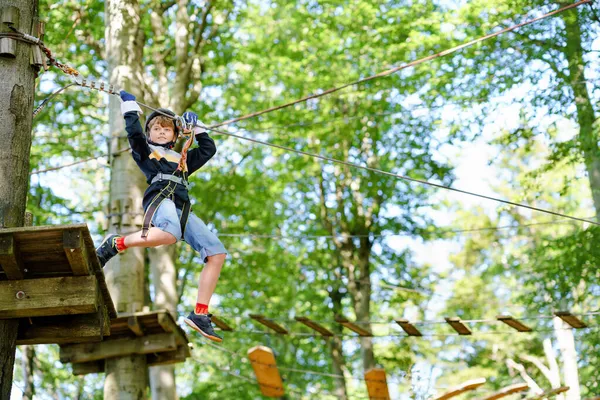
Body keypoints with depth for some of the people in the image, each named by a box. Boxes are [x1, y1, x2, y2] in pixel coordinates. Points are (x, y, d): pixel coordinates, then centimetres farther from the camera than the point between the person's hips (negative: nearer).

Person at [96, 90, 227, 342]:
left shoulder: (182, 158, 38)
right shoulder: (145, 151, 22)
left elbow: (209, 149, 39)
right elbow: (134, 134, 4)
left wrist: (196, 127, 39)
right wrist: (130, 106, 14)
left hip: (182, 208, 6)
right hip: (160, 197, -6)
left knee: (217, 253, -9)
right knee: (169, 234, -43)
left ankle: (200, 315, -11)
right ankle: (115, 244, -20)